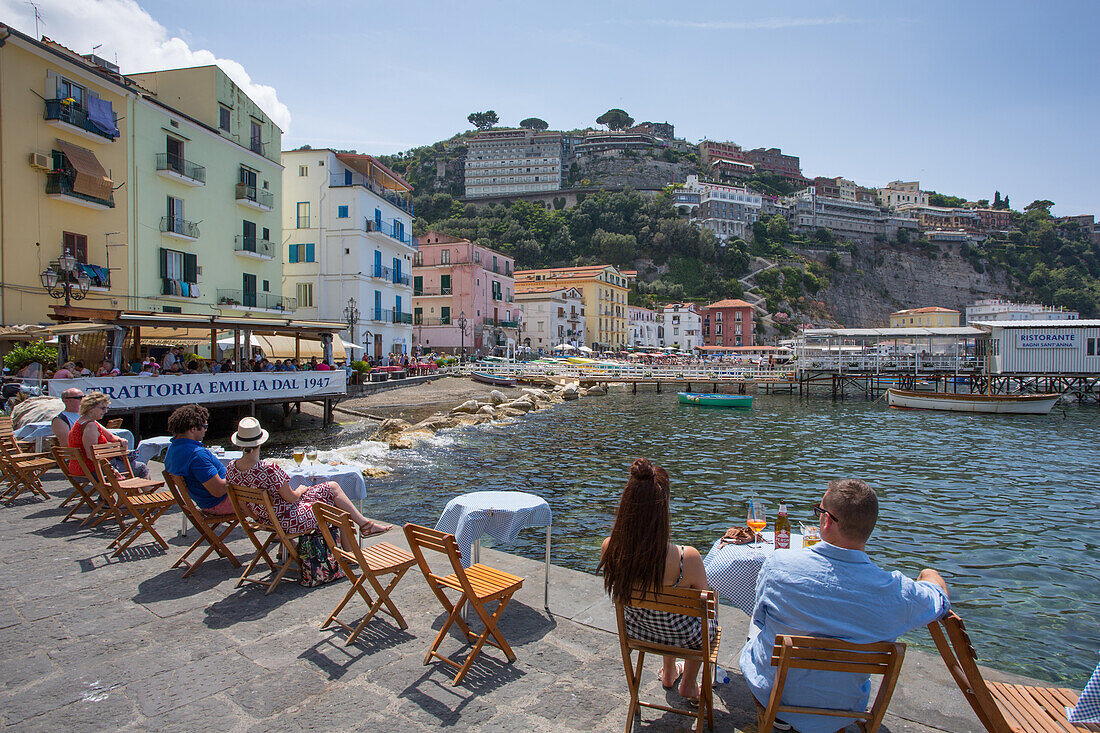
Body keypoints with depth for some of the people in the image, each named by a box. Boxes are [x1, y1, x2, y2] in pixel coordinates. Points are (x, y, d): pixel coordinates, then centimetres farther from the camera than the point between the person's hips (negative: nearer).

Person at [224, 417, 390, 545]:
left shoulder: (231, 468, -6)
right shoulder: (269, 469, -31)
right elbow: (291, 498, -21)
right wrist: (301, 489, 1)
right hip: (286, 520, -9)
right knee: (332, 488, 4)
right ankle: (364, 523, 20)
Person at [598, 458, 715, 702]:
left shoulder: (609, 549, -27)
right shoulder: (686, 558, -38)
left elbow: (617, 595, -4)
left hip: (635, 631, 3)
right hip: (681, 637, -3)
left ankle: (669, 673, 58)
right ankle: (689, 684, 51)